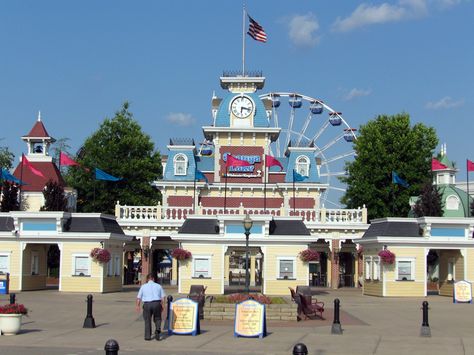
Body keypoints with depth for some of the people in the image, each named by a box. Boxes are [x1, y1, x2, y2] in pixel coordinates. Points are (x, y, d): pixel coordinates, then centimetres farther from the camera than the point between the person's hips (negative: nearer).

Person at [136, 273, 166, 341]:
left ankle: (148, 336, 12)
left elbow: (139, 297, 6)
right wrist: (162, 306, 13)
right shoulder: (158, 286, 9)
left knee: (147, 320, 12)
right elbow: (163, 297, 6)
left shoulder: (143, 286, 8)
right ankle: (158, 329, -12)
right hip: (157, 303, 1)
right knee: (157, 319, 16)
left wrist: (137, 305, 14)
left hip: (147, 304, 0)